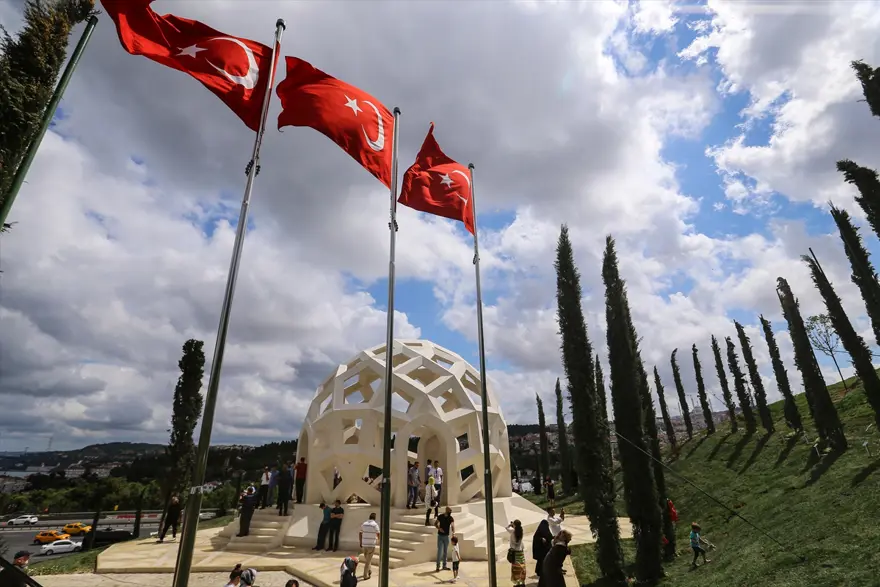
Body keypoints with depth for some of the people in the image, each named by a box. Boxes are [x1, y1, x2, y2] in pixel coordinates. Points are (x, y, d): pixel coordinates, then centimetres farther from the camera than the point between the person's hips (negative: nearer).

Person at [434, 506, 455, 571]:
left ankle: (444, 566, 21)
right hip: (440, 536, -2)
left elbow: (452, 525, -24)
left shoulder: (451, 518, -7)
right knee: (440, 551, -6)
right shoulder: (440, 516, -8)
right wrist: (439, 528, -20)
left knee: (446, 551, 9)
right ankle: (438, 565, 4)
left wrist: (453, 532, -43)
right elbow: (435, 524, 0)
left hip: (446, 536, 2)